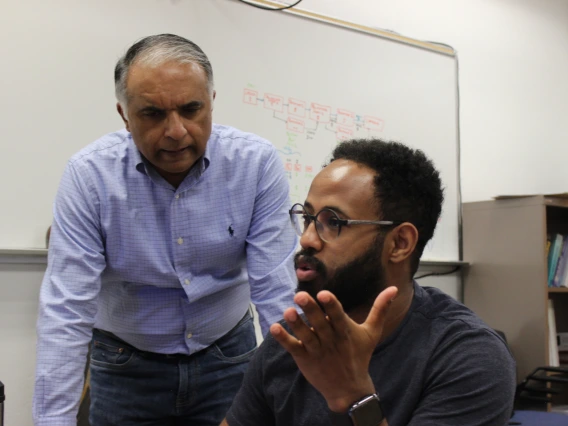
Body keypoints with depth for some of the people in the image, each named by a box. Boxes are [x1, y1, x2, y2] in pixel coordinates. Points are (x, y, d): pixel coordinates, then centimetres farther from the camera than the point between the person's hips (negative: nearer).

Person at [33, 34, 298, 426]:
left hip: (228, 356, 1)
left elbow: (276, 292, -17)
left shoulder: (257, 163, -17)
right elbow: (67, 312, -21)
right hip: (126, 367, 0)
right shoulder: (89, 175, -19)